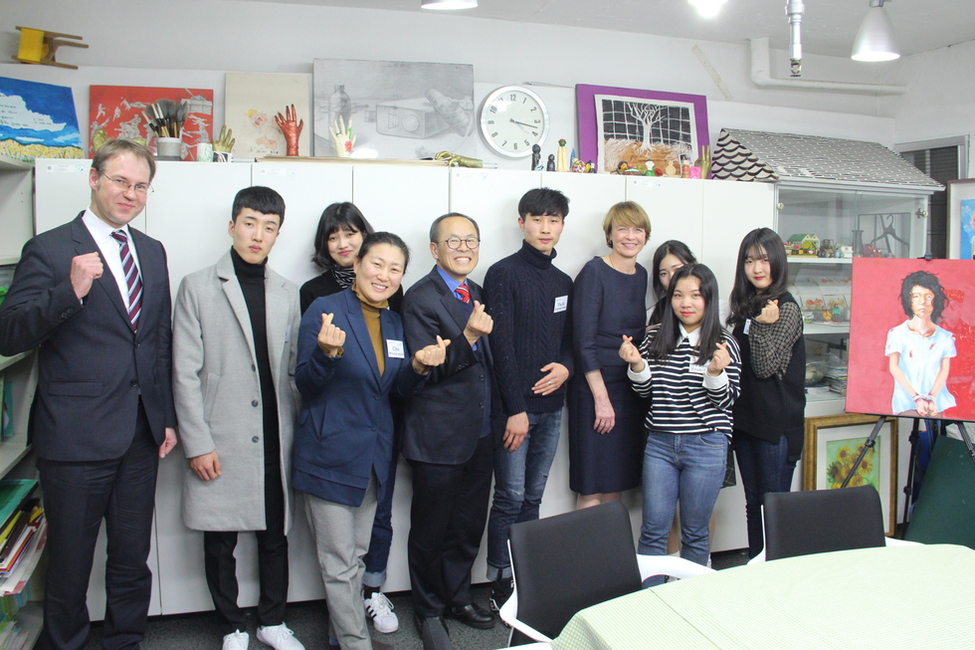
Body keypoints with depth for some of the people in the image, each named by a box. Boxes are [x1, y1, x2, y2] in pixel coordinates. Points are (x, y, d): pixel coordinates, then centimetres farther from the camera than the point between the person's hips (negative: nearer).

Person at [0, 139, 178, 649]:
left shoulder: (153, 252, 11)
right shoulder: (49, 249, -6)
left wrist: (167, 417, 14)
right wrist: (70, 291, -27)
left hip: (140, 436, 5)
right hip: (75, 437, -5)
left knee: (132, 562, 16)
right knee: (69, 566, 10)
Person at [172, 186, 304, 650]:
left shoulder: (288, 294, 9)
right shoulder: (198, 287, 0)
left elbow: (293, 370, 10)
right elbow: (185, 373, -4)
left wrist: (299, 432, 3)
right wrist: (197, 444, -9)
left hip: (275, 439, 3)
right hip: (221, 442, -2)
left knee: (275, 535, 11)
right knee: (220, 540, 8)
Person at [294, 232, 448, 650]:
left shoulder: (394, 322, 7)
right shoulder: (325, 309, -12)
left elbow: (400, 390, 7)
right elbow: (305, 384, -13)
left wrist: (419, 366, -14)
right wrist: (328, 353, -33)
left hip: (373, 457, 7)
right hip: (329, 455, -7)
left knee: (356, 556, 20)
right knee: (340, 564, 3)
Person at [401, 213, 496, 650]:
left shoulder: (477, 294, 12)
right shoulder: (420, 299, -11)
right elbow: (426, 371, -18)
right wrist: (467, 337, -29)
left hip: (480, 434, 7)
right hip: (439, 437, -7)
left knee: (470, 524, 16)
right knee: (431, 528, 8)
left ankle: (458, 597, 36)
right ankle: (429, 610, 26)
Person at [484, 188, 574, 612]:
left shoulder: (563, 282, 14)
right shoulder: (503, 274, -6)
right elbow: (501, 345, -12)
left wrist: (566, 367, -4)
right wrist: (515, 409, -15)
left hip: (550, 406, 6)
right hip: (513, 406, -6)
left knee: (532, 498, 12)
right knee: (510, 498, -2)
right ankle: (501, 585, 11)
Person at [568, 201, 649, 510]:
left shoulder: (641, 275, 10)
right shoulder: (593, 273, -10)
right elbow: (584, 342, -14)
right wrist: (601, 398, -16)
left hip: (631, 389, 7)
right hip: (596, 387, -6)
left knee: (616, 484, 12)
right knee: (592, 488, 1)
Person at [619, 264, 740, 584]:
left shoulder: (724, 344, -4)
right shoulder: (656, 338, 3)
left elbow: (726, 402, -4)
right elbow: (646, 391, 9)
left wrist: (716, 373, -22)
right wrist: (637, 365, -10)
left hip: (706, 447, -2)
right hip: (660, 444, 2)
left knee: (694, 533, 10)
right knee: (653, 529, 7)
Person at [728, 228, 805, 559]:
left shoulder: (786, 308, -9)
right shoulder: (745, 306, 12)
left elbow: (765, 366, -15)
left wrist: (764, 324, -23)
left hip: (777, 423, -7)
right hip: (746, 419, 7)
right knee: (753, 505, 13)